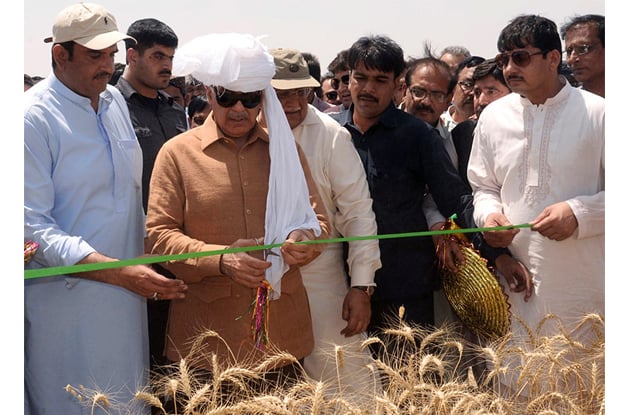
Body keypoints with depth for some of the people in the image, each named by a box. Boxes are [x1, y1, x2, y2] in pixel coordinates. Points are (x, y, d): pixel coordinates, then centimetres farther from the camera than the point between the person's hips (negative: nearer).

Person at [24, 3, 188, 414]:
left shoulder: (115, 100, 9)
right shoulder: (33, 117, -14)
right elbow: (32, 227, -19)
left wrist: (141, 268, 8)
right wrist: (120, 273, -26)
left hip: (128, 293, 7)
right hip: (67, 304, -7)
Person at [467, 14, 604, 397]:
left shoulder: (597, 113, -5)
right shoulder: (494, 116, 7)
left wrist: (580, 213, -19)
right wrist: (489, 213, -6)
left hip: (583, 284, -3)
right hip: (517, 280, 3)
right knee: (517, 390, 10)